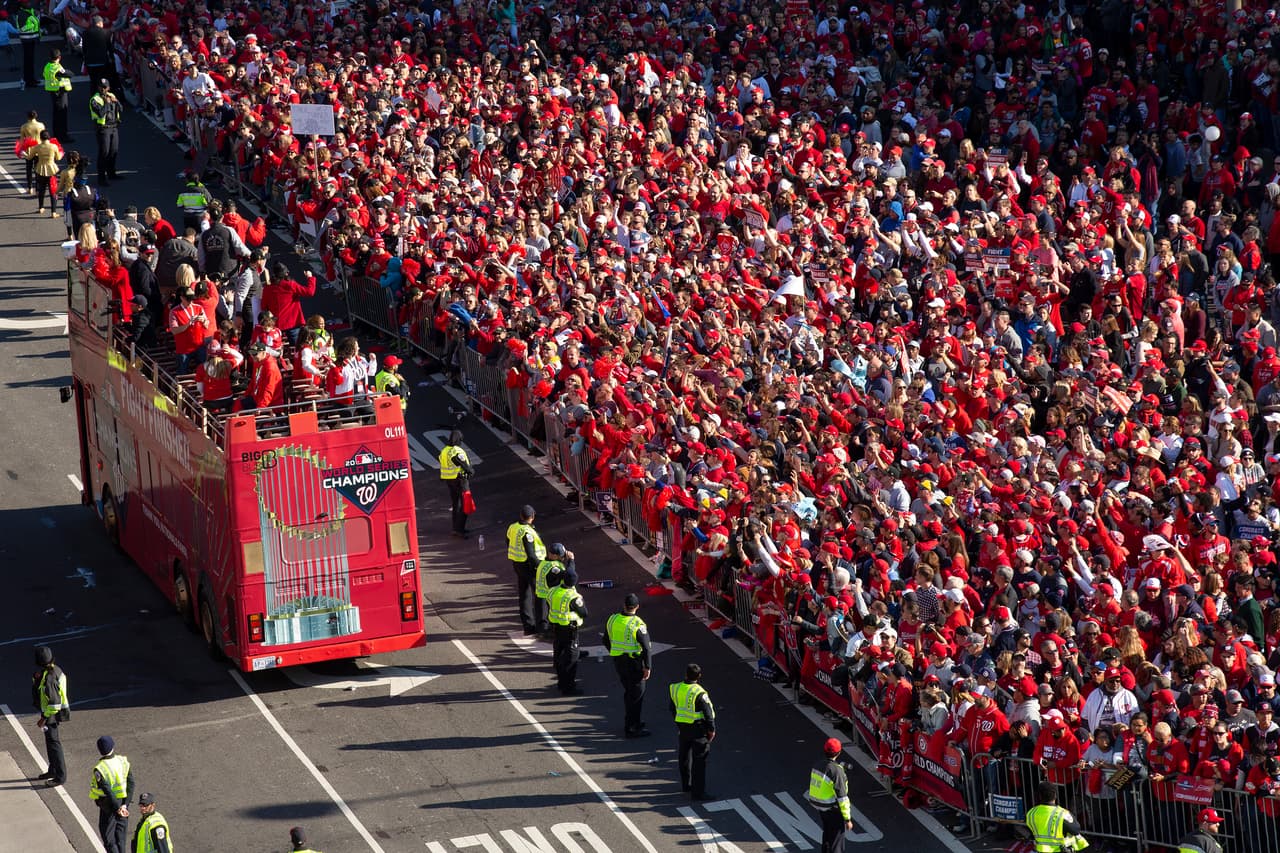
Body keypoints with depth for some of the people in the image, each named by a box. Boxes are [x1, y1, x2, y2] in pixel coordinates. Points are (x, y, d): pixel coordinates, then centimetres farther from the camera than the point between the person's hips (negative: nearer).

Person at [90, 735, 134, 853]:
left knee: (109, 840, 6)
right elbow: (131, 784, -7)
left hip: (108, 806, -5)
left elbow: (108, 792, -23)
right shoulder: (123, 762, -6)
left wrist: (117, 808, -16)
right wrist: (125, 805, -8)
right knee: (121, 837, 19)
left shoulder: (99, 770, -22)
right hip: (123, 803, 5)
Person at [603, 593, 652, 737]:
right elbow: (646, 648, -20)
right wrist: (647, 667, -11)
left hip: (618, 661, 6)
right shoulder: (638, 625, -21)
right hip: (634, 663, -6)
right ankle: (630, 728, 5)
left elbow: (606, 641, 10)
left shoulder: (612, 620, -3)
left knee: (629, 692, 22)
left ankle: (634, 722, 34)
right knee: (636, 694, 4)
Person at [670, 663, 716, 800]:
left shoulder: (675, 689, -3)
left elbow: (673, 709, 10)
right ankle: (698, 792, -1)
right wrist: (711, 730, -4)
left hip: (682, 726, 6)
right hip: (698, 728, -6)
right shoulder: (699, 693, -23)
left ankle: (686, 784, 37)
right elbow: (708, 713, -18)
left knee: (685, 756, 22)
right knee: (699, 760, -1)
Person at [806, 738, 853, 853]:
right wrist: (847, 819, -17)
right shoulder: (836, 771, -27)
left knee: (827, 835, 27)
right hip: (834, 809, -8)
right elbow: (842, 797, -24)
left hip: (820, 808, 8)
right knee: (837, 839, 5)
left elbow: (813, 788, 9)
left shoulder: (817, 766, -4)